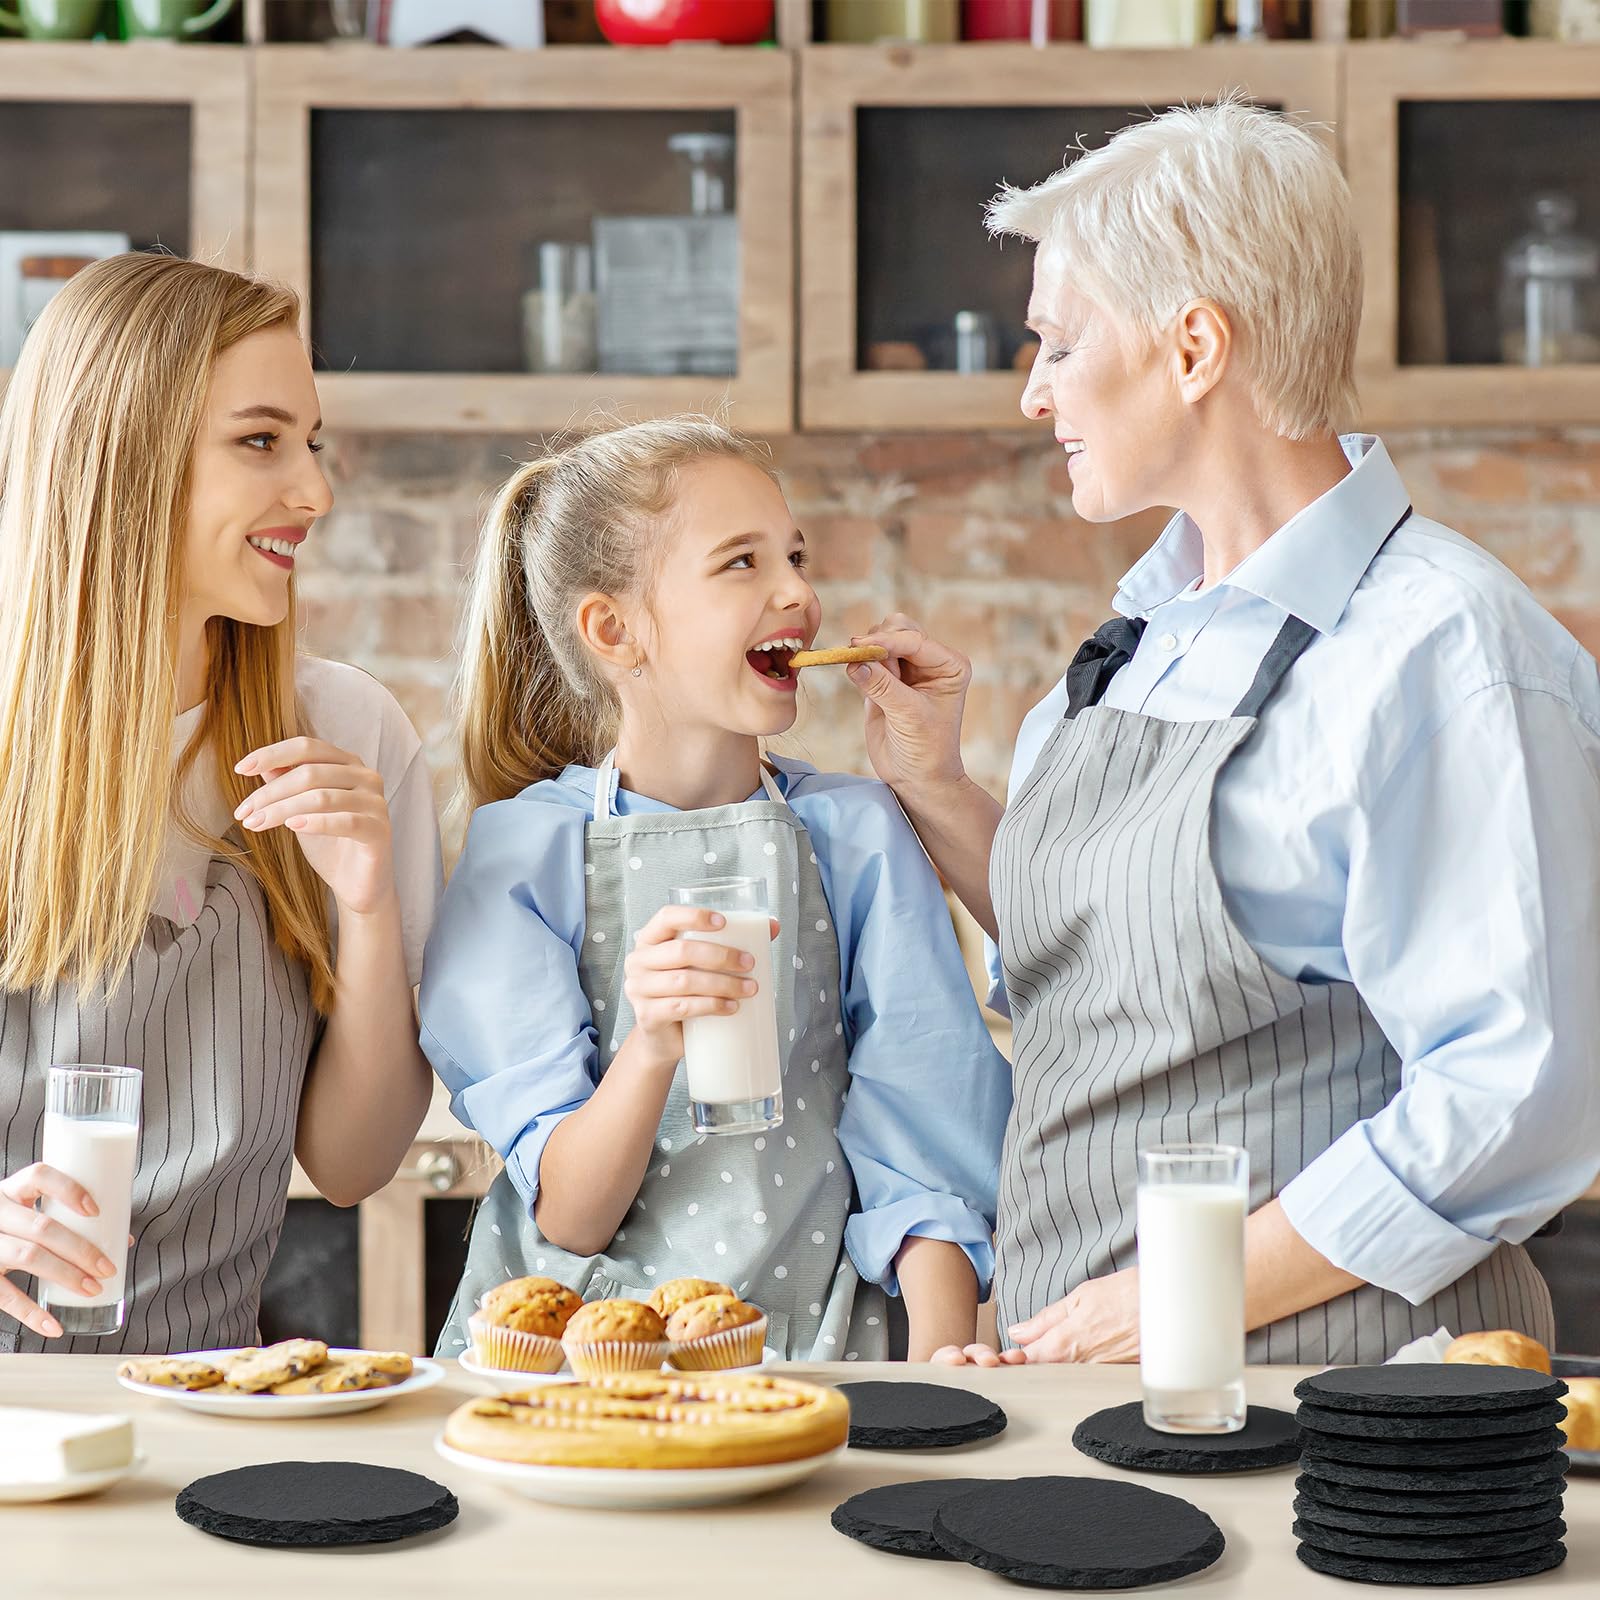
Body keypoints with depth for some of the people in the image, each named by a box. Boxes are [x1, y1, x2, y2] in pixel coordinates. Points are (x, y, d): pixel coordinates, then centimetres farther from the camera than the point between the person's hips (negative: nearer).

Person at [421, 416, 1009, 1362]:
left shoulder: (855, 833, 5)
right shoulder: (522, 851, 0)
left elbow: (920, 1142, 1)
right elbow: (568, 1219, -6)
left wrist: (941, 1354, -16)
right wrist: (650, 1046, -26)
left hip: (806, 1360, 2)